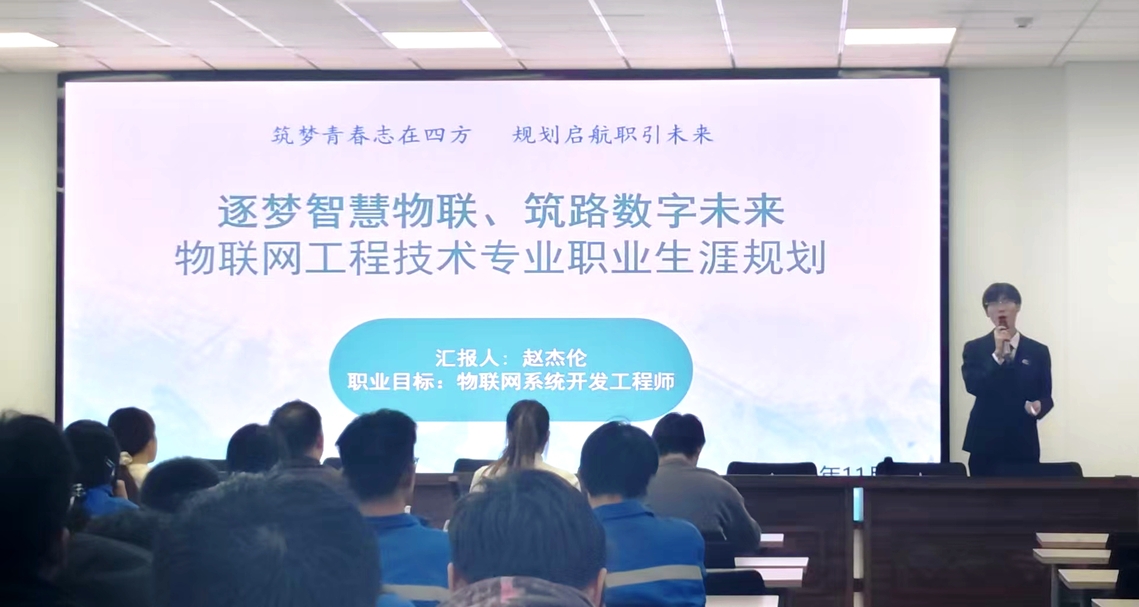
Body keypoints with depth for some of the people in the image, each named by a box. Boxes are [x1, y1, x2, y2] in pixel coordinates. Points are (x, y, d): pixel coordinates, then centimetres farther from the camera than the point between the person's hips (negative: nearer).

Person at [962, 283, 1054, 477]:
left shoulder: (1038, 351, 8)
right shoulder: (974, 348, 5)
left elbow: (1046, 397, 7)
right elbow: (973, 386, -11)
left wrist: (1039, 406, -16)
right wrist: (997, 354, -18)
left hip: (1023, 444, 1)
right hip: (985, 443, -1)